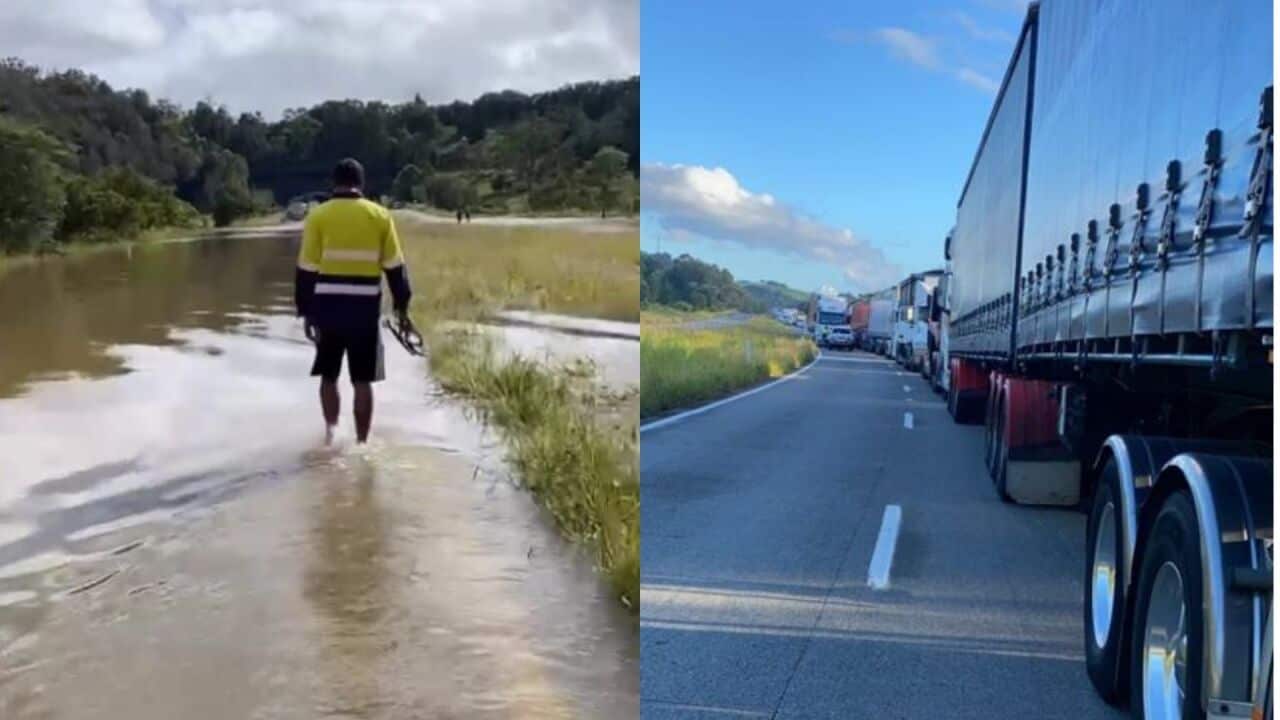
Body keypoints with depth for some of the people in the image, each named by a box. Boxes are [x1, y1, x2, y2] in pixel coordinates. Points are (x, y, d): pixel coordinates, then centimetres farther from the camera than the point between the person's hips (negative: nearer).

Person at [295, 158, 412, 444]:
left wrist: (306, 311, 5)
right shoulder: (380, 215, 1)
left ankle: (330, 431, 5)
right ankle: (361, 442, 8)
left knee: (328, 375, 16)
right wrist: (401, 303, 12)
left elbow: (307, 269, -2)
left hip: (328, 307, 0)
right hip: (365, 308, 0)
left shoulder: (318, 216, -1)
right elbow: (394, 266, 2)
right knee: (362, 381, 6)